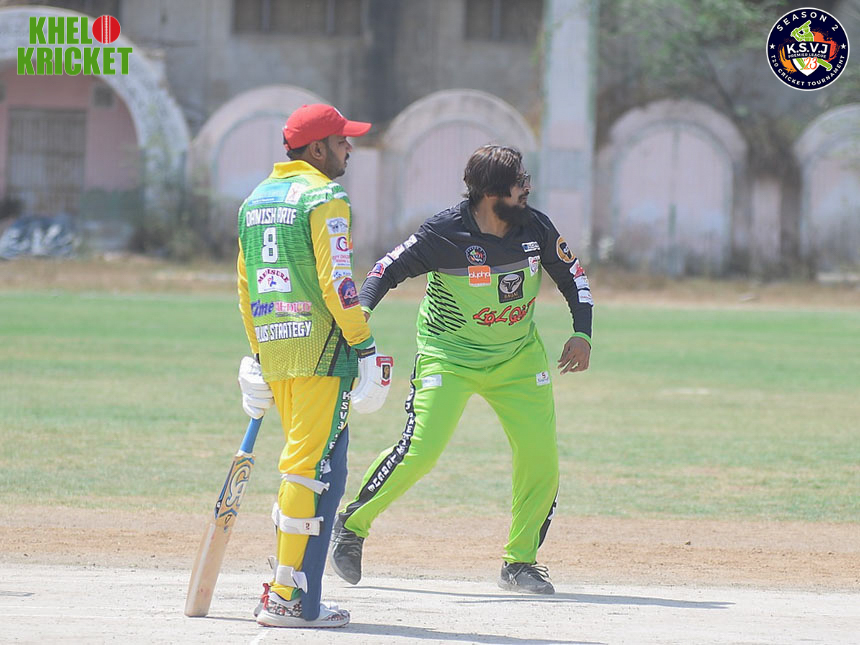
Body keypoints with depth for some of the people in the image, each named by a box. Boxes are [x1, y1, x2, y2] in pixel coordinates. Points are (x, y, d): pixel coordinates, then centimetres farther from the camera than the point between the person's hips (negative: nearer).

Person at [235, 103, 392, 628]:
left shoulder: (256, 201, 17)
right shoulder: (324, 199, -8)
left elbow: (246, 288, 19)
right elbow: (336, 282, -15)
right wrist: (365, 348, -12)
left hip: (273, 349, 8)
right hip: (319, 349, -8)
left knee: (303, 468, 18)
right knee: (316, 471, -7)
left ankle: (284, 591, 17)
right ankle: (291, 600, -10)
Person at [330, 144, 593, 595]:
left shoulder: (535, 228, -8)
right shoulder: (446, 233, -21)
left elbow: (573, 276, 6)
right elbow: (389, 269, -16)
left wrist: (582, 334, -5)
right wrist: (361, 312, -33)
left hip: (518, 358, 5)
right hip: (449, 356, -5)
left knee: (541, 455, -5)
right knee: (421, 450, -17)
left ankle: (520, 561, 11)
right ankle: (352, 525, 4)